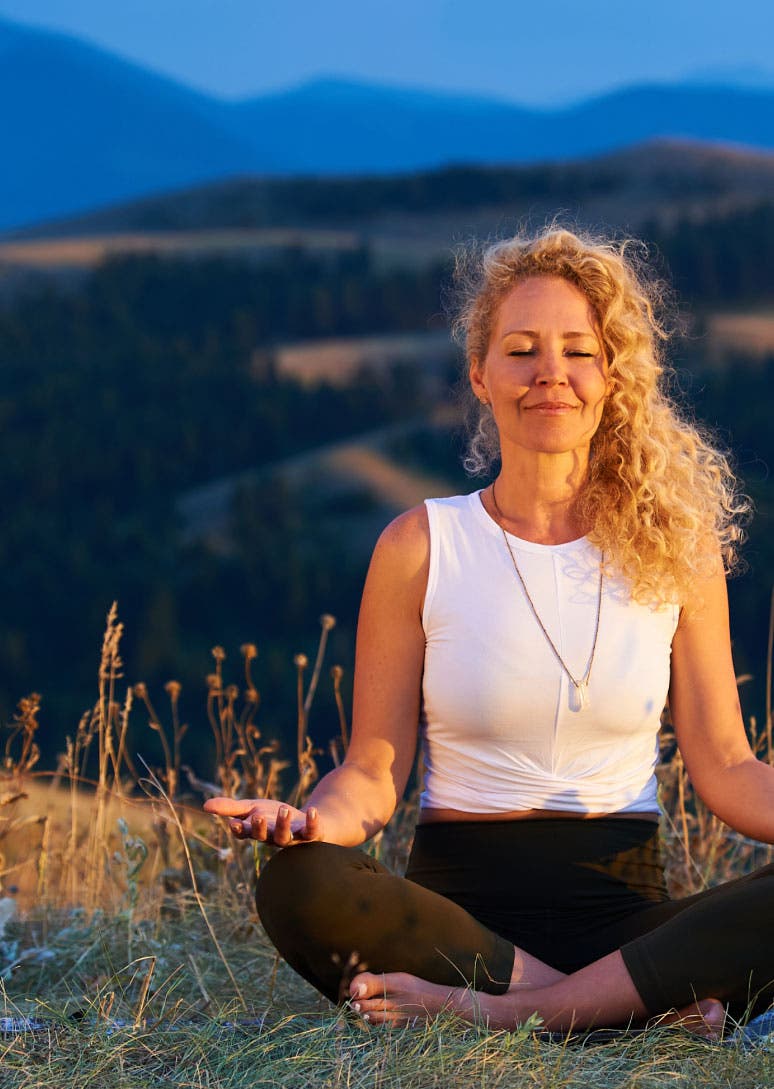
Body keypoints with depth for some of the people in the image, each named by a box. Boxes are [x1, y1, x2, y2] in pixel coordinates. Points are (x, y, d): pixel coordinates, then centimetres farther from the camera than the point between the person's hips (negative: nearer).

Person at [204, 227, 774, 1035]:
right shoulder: (421, 546, 4)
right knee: (298, 887, -33)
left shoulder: (675, 547, 8)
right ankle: (642, 1003, -27)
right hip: (462, 900, -1)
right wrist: (318, 817, -20)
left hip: (623, 906, 1)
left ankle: (496, 1011, -29)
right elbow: (374, 770, 3)